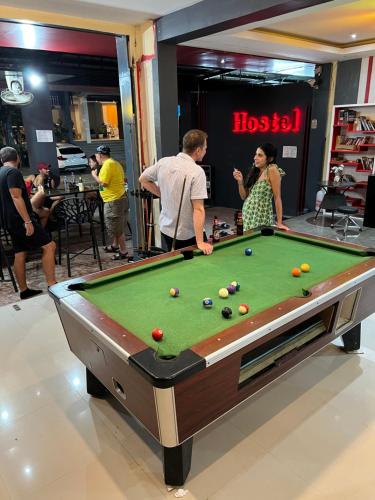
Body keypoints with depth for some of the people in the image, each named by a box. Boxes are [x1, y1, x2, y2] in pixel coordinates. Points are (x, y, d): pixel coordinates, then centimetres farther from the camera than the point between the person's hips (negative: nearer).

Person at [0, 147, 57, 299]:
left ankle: (24, 290, 18)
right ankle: (52, 285, -15)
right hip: (20, 219, -10)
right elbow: (16, 197, -21)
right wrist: (28, 221, -24)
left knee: (20, 254, 12)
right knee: (49, 246, -11)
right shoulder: (13, 172, -12)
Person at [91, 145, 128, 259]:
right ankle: (115, 245, 37)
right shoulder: (115, 163, 15)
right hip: (119, 198, 10)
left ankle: (123, 251, 5)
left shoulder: (107, 164, -15)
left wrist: (94, 175, -4)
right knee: (116, 226, 22)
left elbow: (103, 182, -20)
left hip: (113, 200, -10)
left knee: (116, 227, -2)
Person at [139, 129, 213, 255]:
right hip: (188, 234, -6)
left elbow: (143, 179, 12)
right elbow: (198, 209, -24)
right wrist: (200, 242, -23)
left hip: (166, 229, 6)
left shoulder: (163, 162, -4)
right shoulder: (197, 172, -21)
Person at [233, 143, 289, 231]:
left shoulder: (272, 169, -12)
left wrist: (279, 223, -17)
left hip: (261, 218, -6)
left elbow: (277, 197, -15)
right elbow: (244, 196, 9)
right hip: (247, 216, 6)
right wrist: (240, 181, -6)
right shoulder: (255, 171, 8)